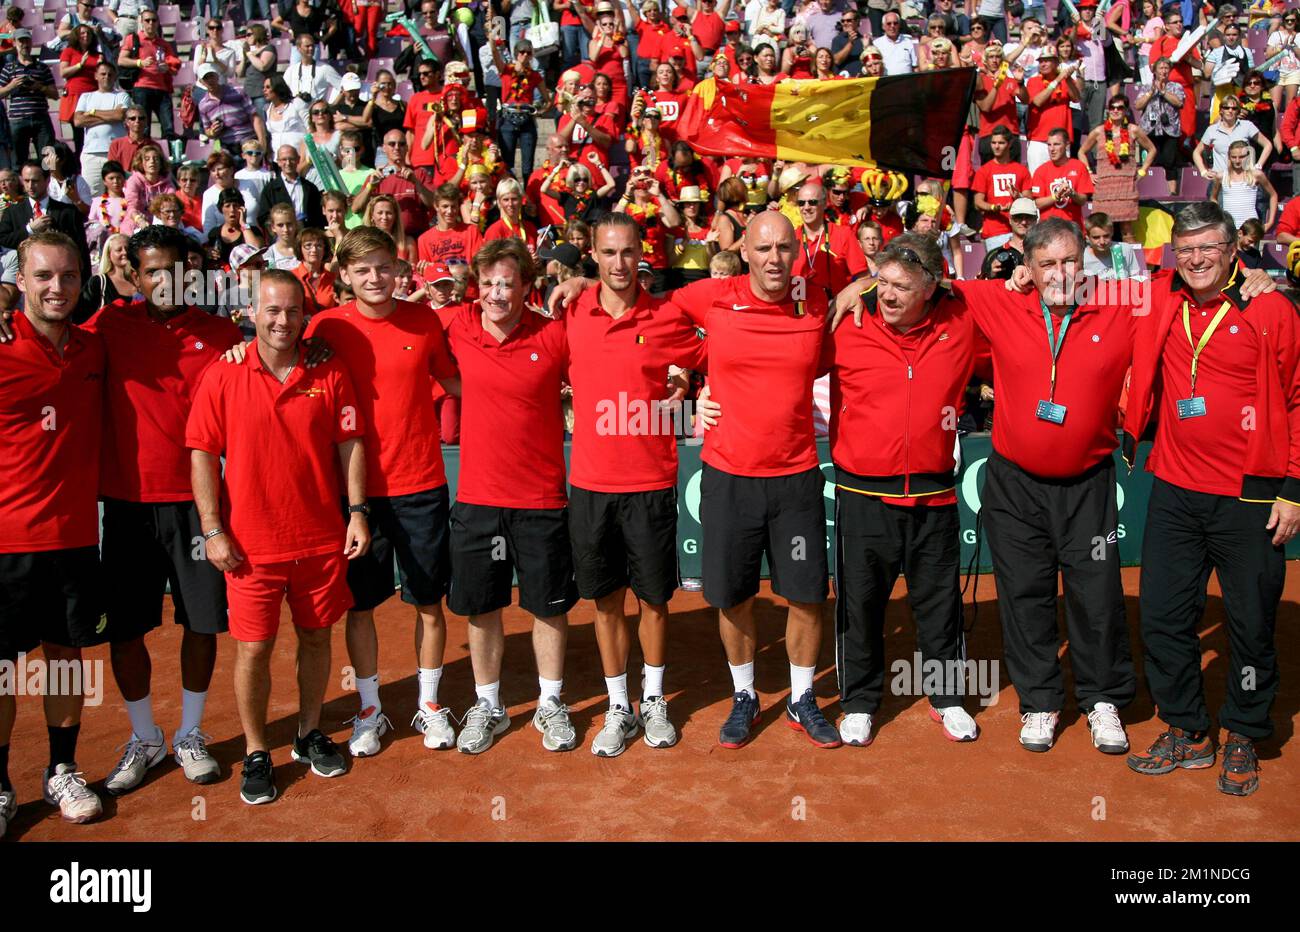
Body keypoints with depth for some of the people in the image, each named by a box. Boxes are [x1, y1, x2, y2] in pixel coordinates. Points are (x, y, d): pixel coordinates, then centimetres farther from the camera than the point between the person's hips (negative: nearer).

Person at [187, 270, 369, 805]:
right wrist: (212, 531, -7)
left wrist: (357, 511, -3)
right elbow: (202, 456, -3)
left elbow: (350, 446, 4)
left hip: (321, 537, 2)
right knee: (254, 647, 4)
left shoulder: (330, 375, 1)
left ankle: (310, 734, 33)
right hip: (250, 544, -2)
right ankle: (256, 753, 21)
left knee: (316, 636, 13)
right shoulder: (222, 378, -4)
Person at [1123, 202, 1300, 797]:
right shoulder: (1163, 305, 3)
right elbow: (1142, 376, 20)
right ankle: (1186, 732, 24)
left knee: (1251, 623, 7)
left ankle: (1242, 739, 25)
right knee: (1162, 616, 7)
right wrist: (1127, 432, 5)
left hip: (1249, 498, -3)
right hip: (1174, 492, 4)